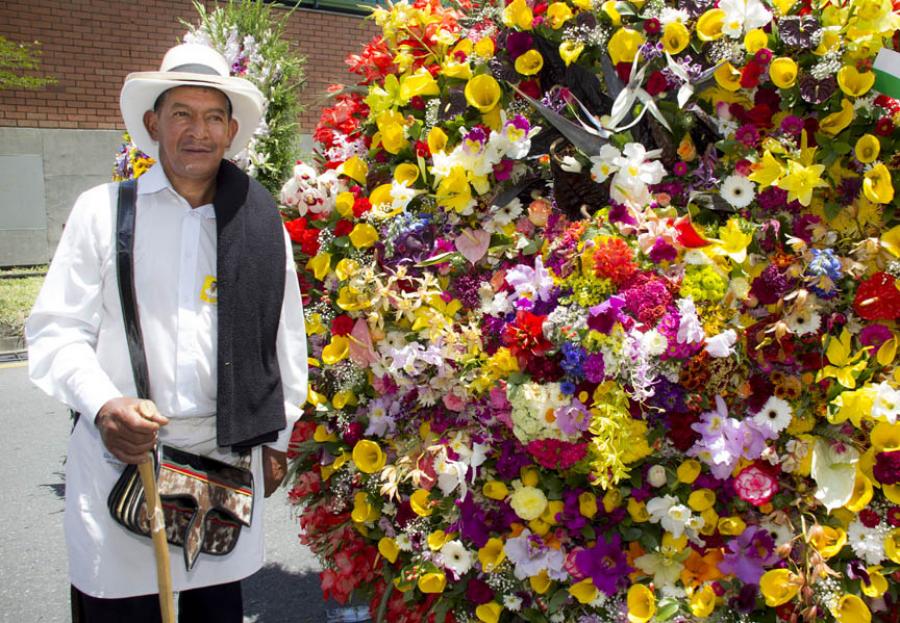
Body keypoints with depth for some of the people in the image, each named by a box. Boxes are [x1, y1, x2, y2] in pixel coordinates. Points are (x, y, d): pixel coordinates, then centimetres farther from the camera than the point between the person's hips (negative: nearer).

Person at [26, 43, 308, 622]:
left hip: (229, 459, 1)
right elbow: (57, 331, 0)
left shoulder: (261, 221, 4)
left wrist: (277, 436, 13)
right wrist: (102, 405, -17)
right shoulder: (103, 209, 1)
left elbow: (284, 334, 10)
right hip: (121, 455, -1)